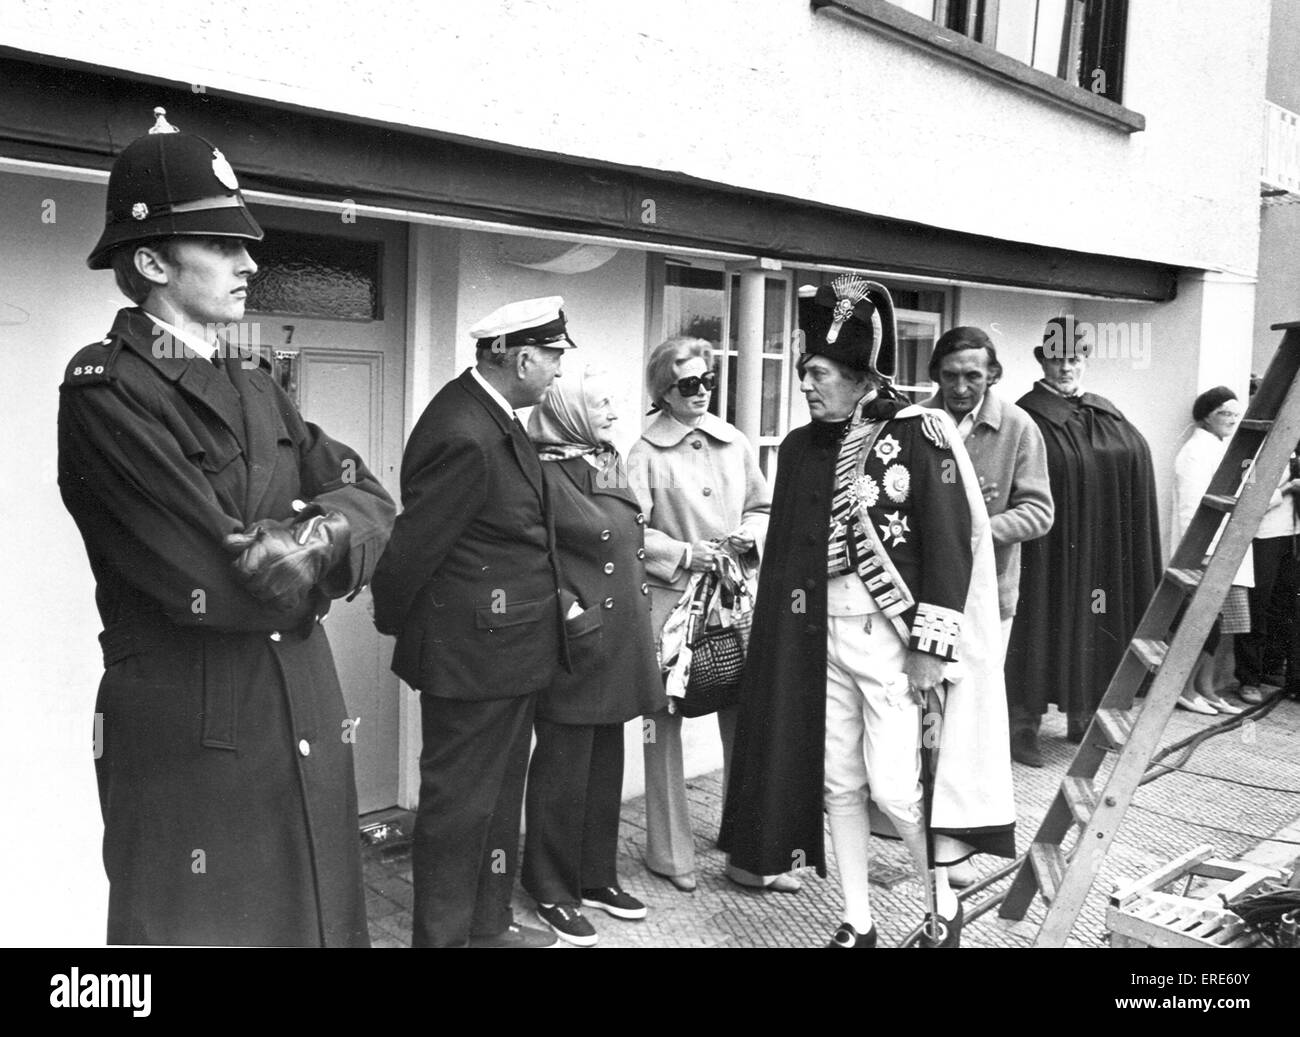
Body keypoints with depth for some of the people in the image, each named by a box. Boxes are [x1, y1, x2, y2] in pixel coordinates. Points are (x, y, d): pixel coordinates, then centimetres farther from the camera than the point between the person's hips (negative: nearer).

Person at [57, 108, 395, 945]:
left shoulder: (254, 383, 12)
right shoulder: (105, 391, -13)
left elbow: (372, 502, 4)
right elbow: (214, 580, -22)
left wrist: (322, 535, -16)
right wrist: (313, 559, -5)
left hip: (306, 722, 7)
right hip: (189, 742, -7)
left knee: (321, 920, 18)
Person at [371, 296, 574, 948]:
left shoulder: (491, 416, 7)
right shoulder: (465, 438, -25)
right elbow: (413, 544, -19)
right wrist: (392, 619, -4)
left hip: (509, 650, 10)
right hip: (473, 652, -10)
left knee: (498, 796, 21)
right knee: (458, 804, 5)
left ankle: (489, 925, 36)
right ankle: (443, 936, 21)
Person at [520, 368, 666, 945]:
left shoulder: (612, 466, 12)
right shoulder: (548, 474, -14)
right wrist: (574, 616, -19)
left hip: (619, 645, 8)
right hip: (574, 647, -8)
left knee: (606, 765, 16)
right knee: (563, 769, 3)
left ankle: (596, 877, 30)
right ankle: (552, 892, 18)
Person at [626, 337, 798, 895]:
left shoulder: (734, 442, 8)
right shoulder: (646, 453, -4)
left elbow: (764, 507, 17)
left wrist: (751, 535, -3)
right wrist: (682, 553, -17)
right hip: (669, 598, -3)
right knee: (664, 722, 6)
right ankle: (670, 853, 22)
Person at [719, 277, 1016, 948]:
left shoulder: (918, 433, -9)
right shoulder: (802, 447, 7)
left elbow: (951, 542, -11)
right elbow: (785, 550, 12)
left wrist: (930, 645, -15)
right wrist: (789, 637, 9)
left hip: (892, 638, -5)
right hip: (821, 639, 5)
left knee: (894, 787, -5)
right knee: (837, 785, 10)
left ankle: (945, 907, 22)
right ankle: (857, 922, 27)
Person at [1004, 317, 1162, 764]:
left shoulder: (1107, 417, 12)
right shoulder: (1027, 420, -8)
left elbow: (1137, 461, 14)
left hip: (1101, 553, 6)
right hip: (1047, 550, -6)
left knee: (1091, 627, 12)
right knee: (1045, 624, -3)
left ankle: (1083, 717, 26)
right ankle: (1023, 724, 6)